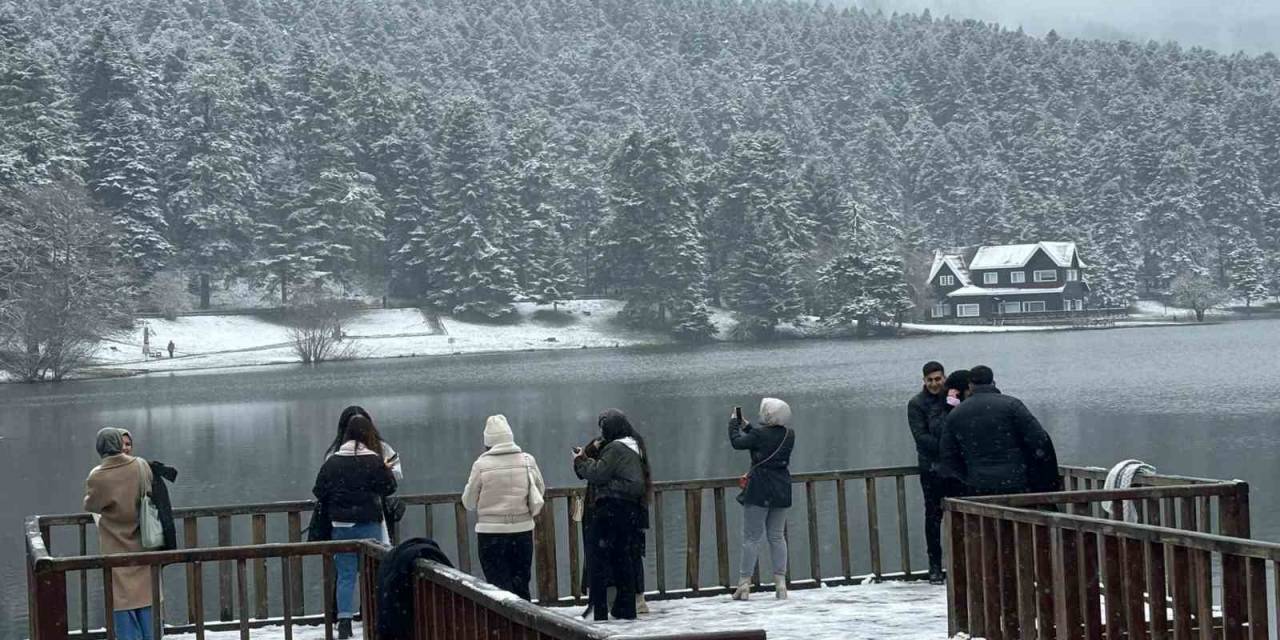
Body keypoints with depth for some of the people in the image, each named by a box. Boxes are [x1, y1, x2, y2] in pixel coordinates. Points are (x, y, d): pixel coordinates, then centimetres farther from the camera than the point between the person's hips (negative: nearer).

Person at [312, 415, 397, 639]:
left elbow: (319, 492, 3)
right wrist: (387, 471, 14)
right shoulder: (373, 461, -10)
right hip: (368, 525, -3)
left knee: (345, 574, 7)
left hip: (341, 526, 3)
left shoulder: (332, 462, 0)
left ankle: (344, 622, 4)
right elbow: (388, 487, -5)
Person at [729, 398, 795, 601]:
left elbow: (737, 442, -5)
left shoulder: (760, 434, -16)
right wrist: (747, 426, 21)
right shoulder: (789, 435, 3)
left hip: (759, 491, -5)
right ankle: (780, 583, 7)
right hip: (782, 492, 5)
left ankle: (744, 584, 0)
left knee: (752, 538, 0)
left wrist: (734, 422, 11)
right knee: (777, 536, 12)